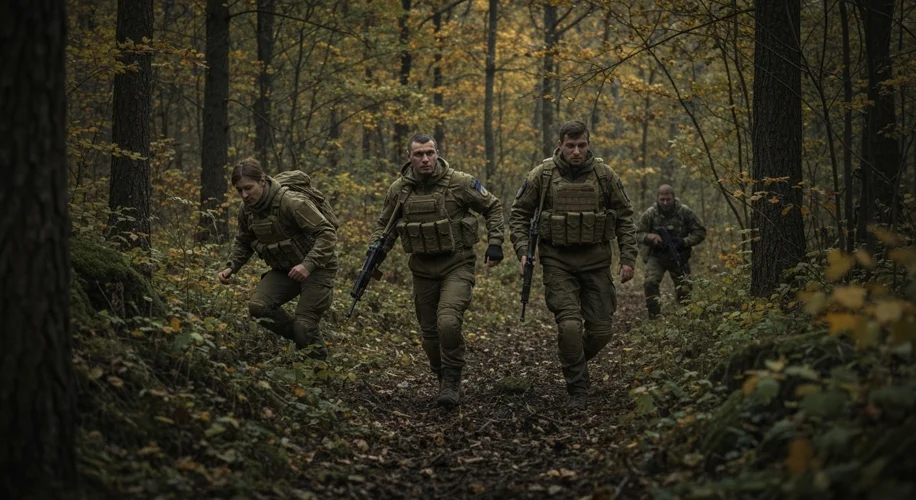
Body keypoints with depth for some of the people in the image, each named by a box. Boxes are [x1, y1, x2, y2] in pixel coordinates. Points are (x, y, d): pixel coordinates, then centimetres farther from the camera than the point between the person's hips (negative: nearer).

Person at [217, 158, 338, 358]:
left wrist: (308, 265, -38)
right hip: (284, 269, 7)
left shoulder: (292, 201, -26)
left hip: (316, 267, -7)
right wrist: (231, 267, -2)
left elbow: (327, 233, -27)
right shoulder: (247, 210, -2)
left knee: (304, 325, -14)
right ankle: (301, 337, 5)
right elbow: (243, 243, 16)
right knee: (258, 306, -16)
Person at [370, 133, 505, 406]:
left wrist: (495, 243, -5)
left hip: (457, 264, -4)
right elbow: (385, 225, 15)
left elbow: (493, 207, 2)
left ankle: (452, 382, -8)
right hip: (423, 268, 4)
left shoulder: (459, 183, -11)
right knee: (430, 332, 8)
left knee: (448, 322, -24)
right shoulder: (399, 189, 0)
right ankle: (445, 382, 28)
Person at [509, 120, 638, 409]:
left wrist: (628, 258, 1)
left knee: (600, 331, 3)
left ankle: (576, 362, 36)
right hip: (558, 261, -2)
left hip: (596, 261, 2)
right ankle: (577, 390, -2)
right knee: (569, 326, -16)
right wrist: (523, 251, -6)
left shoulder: (604, 174, 0)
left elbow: (625, 217, 7)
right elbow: (519, 214, 6)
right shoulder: (542, 176, -3)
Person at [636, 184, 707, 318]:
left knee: (684, 290, 4)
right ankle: (654, 316, -15)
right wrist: (650, 237, -24)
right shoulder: (650, 214, -9)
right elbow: (639, 234, -1)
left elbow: (700, 232, -4)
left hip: (678, 257, 1)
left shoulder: (685, 212, -9)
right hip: (656, 256, -1)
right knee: (651, 283, -23)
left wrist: (684, 242, -19)